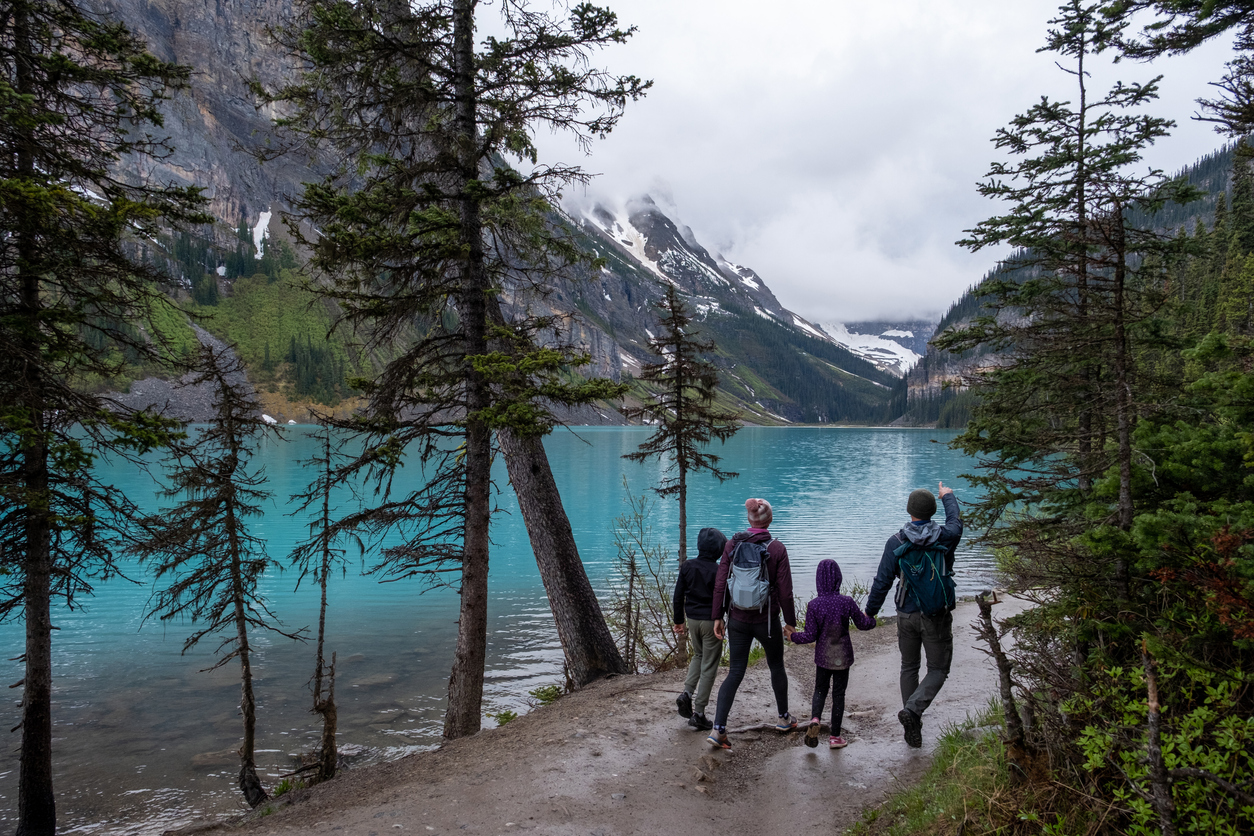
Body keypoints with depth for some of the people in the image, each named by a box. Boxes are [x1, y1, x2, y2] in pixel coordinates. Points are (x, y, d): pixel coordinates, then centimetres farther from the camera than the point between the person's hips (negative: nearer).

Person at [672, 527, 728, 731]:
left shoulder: (687, 566, -1)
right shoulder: (718, 571, -16)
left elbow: (678, 595, 4)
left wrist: (679, 621, 12)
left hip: (692, 619, 5)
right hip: (711, 621, -5)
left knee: (698, 655, 28)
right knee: (709, 666, 4)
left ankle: (687, 693, 9)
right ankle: (698, 713, 6)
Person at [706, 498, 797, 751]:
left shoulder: (732, 544, -4)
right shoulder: (777, 549, -12)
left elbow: (720, 584, -4)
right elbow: (785, 591, -9)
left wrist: (717, 617, 5)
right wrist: (790, 621, 3)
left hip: (738, 619, 2)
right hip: (767, 620, -2)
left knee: (735, 672, 7)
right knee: (776, 666, 21)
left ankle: (718, 728, -3)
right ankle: (784, 718, 37)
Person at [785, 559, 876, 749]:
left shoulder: (813, 605, -13)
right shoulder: (847, 602, -12)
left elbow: (810, 636, -11)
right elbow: (862, 623, 1)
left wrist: (794, 637, 6)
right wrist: (872, 620, 23)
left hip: (823, 656, 0)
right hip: (842, 656, 0)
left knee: (820, 690, 17)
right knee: (838, 694, 11)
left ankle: (815, 719, -9)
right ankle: (835, 737, 17)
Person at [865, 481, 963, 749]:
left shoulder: (895, 542, -9)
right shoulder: (946, 537, -8)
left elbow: (882, 582, -7)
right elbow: (955, 521, 17)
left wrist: (869, 612, 5)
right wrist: (948, 496, 36)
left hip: (906, 616, 1)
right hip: (936, 616, -1)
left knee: (909, 668, 17)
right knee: (938, 670, 10)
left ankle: (912, 727, 22)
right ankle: (912, 710, -13)